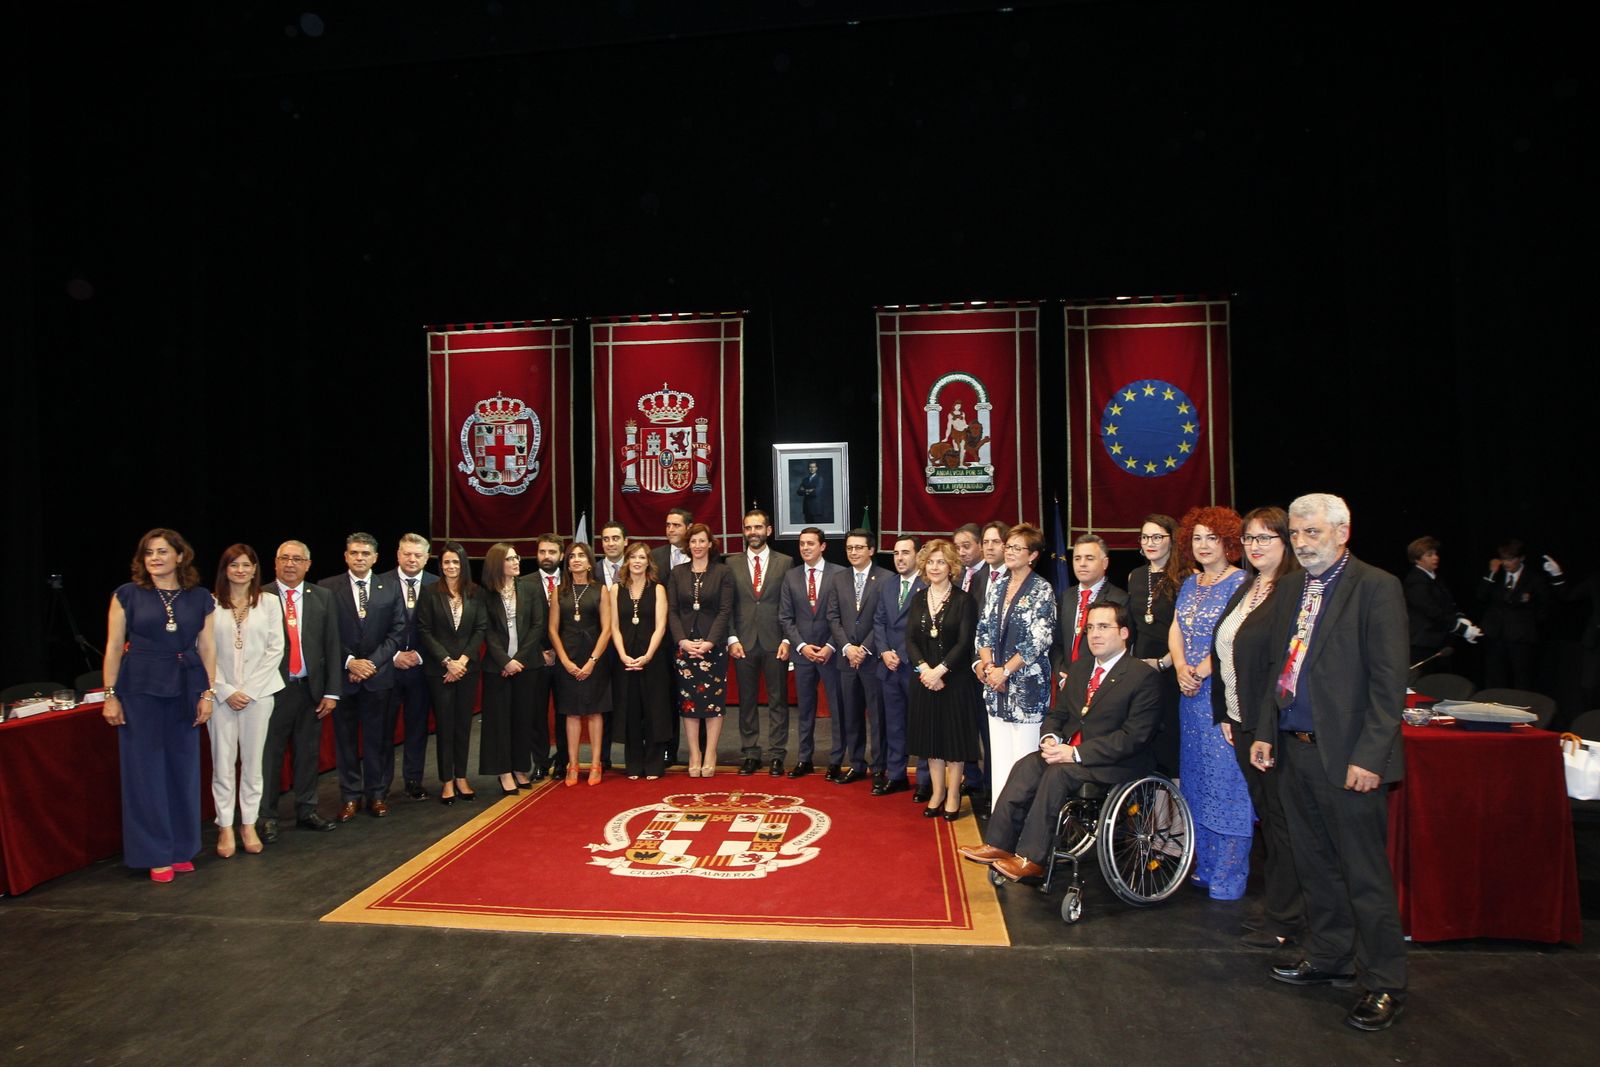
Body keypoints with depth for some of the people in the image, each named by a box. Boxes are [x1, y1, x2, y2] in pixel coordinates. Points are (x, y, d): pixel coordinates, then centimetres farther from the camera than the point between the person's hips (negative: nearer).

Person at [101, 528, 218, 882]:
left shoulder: (200, 598, 4)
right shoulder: (127, 595, 0)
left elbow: (207, 647, 4)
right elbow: (114, 646, 1)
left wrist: (208, 693, 0)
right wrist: (110, 694, -3)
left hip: (186, 689, 2)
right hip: (140, 689, -2)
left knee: (183, 767, 8)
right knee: (146, 770, 4)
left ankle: (182, 849, 22)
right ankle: (156, 854, 16)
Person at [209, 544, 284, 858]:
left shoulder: (268, 602, 3)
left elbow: (275, 649, 2)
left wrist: (250, 690, -5)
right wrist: (225, 690, -8)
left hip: (258, 692, 1)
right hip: (221, 694, -1)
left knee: (252, 761, 6)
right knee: (222, 761, 3)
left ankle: (249, 824, 16)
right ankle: (225, 827, 14)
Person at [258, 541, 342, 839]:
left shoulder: (323, 598, 5)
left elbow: (332, 645, 4)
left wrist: (332, 691, 1)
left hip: (310, 689, 3)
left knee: (308, 753, 12)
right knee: (269, 755, 6)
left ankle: (306, 812, 26)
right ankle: (267, 817, 21)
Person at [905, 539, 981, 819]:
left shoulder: (964, 600, -6)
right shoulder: (918, 599, 7)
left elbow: (964, 642, -12)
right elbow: (910, 639, 2)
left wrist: (939, 670, -19)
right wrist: (924, 668, -13)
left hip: (954, 678, -4)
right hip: (924, 678, 4)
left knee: (954, 738, 4)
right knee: (931, 737, 11)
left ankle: (953, 795, 16)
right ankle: (936, 793, 22)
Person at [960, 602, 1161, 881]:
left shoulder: (1143, 675, -10)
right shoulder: (1079, 667, 13)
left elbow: (1133, 737, -17)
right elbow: (1058, 714, 19)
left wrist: (1076, 753, -23)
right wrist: (1050, 738, -6)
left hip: (1116, 763, -6)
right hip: (1069, 751, 7)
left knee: (1058, 773, -30)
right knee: (1027, 765, -19)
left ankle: (1030, 858, -23)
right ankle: (998, 845, -20)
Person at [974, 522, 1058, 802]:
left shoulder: (1042, 590, -6)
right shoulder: (999, 585, 12)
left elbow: (1040, 639, -13)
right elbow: (984, 627, 11)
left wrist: (1005, 670, -12)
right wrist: (988, 664, -4)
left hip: (1026, 683, -6)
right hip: (996, 684, 6)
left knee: (1024, 758, -3)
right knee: (998, 756, 10)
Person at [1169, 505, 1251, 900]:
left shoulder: (1240, 583, -9)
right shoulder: (1190, 584, 13)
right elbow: (1175, 632, 9)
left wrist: (1201, 671, -18)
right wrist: (1181, 669, -7)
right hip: (1192, 695, 8)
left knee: (1226, 781, -2)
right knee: (1197, 779, 13)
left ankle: (1228, 879, 9)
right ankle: (1205, 867, 26)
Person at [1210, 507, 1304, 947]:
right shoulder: (1245, 589, 13)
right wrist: (1224, 714, 12)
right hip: (1241, 722, 8)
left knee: (1281, 818, 3)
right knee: (1264, 815, 16)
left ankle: (1283, 918, 16)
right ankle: (1276, 906, 29)